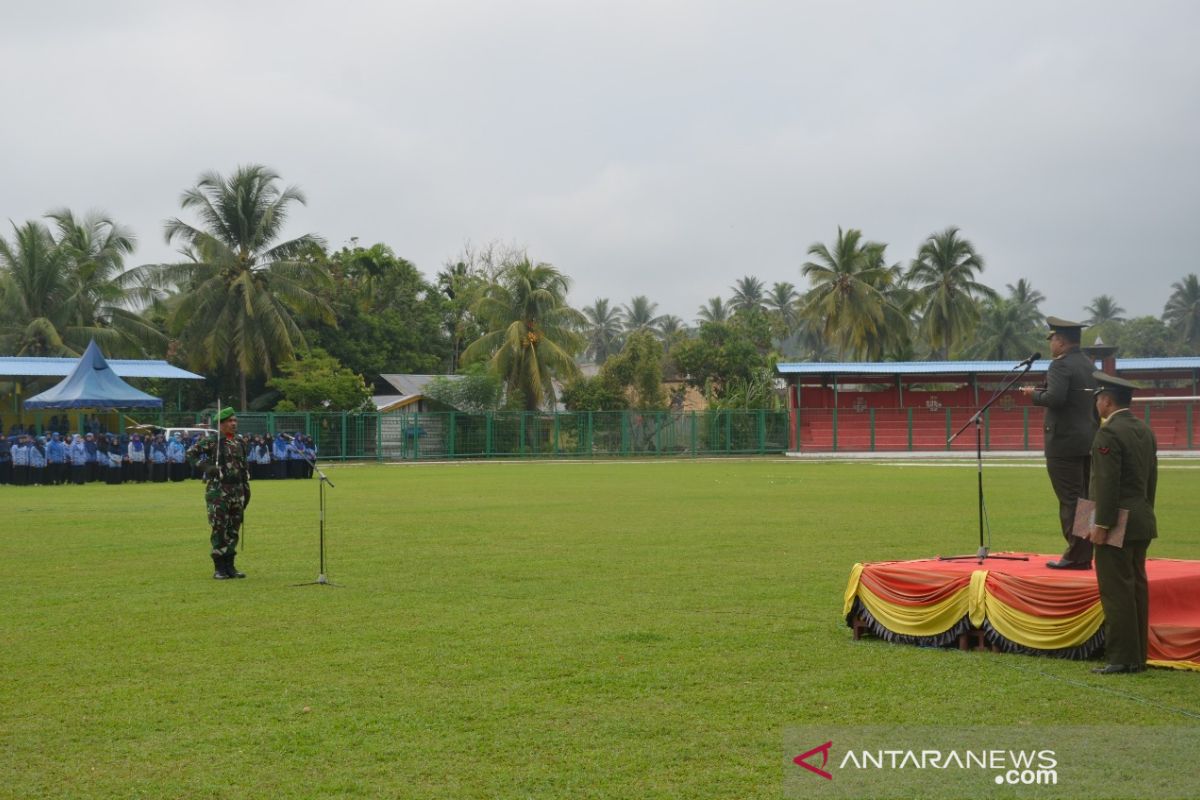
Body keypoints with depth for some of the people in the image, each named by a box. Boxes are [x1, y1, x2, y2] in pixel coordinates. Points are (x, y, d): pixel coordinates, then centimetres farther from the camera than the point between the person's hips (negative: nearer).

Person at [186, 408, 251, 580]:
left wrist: (246, 487, 16)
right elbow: (191, 452, -7)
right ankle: (219, 568, 0)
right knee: (219, 529, -5)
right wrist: (205, 466, -17)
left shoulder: (240, 442, 13)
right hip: (218, 490, -6)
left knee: (234, 529, 8)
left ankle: (229, 566, 15)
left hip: (237, 490, 6)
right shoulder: (211, 441, -6)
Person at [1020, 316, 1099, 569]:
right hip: (1088, 441, 9)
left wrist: (1034, 394, -7)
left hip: (1065, 442, -9)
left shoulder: (1061, 365, -13)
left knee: (1070, 500, -6)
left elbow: (1055, 398, -25)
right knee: (1084, 498, 11)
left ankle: (1076, 555, -6)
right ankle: (1084, 554, 15)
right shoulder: (1089, 364, 15)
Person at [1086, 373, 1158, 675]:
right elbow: (1151, 478, 17)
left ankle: (1121, 657, -5)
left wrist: (1101, 524, -17)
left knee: (1117, 590, -6)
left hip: (1118, 523, -9)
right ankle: (1138, 655, 17)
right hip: (1142, 522, 9)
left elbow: (1108, 482, -20)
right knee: (1137, 586, 12)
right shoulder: (1145, 430, 13)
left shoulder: (1109, 433, -15)